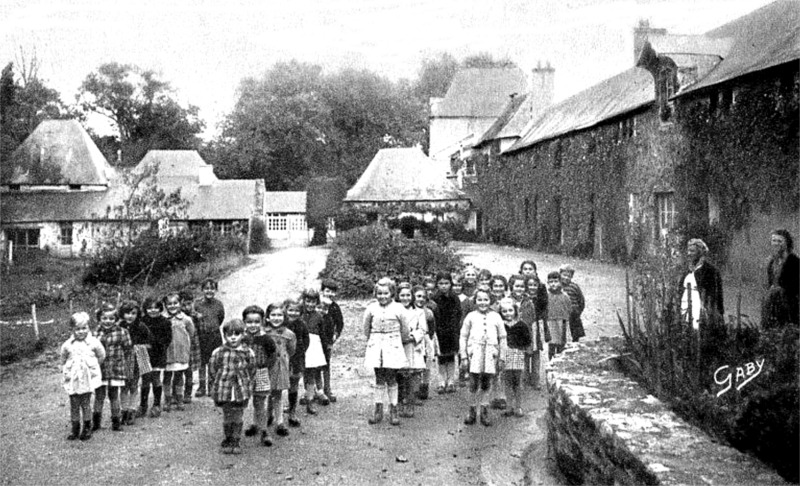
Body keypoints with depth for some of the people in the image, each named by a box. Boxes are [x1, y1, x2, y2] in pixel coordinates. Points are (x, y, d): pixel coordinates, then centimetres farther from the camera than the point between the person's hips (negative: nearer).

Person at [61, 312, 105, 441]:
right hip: (72, 380, 2)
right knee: (74, 405, 6)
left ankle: (87, 429, 15)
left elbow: (101, 356, 9)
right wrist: (65, 369, 10)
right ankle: (75, 429, 18)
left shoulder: (93, 342, -4)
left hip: (88, 379, -2)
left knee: (85, 405, 1)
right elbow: (63, 359, 17)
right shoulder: (67, 345, 1)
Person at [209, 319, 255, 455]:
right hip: (224, 392, 0)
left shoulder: (248, 352, -2)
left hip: (242, 392, 1)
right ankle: (228, 440, 26)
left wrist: (245, 382, 6)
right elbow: (212, 369, 6)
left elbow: (252, 370, 9)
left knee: (238, 418, 6)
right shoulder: (219, 352, -5)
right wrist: (221, 380, 5)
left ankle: (236, 442, 19)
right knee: (227, 417, 8)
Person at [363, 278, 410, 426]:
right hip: (376, 346, 2)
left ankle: (393, 410, 11)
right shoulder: (371, 308, -3)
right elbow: (366, 327, 11)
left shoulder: (398, 308, -7)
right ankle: (378, 410, 15)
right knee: (379, 379, 7)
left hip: (393, 346, -1)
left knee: (391, 379, 2)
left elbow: (405, 330, 4)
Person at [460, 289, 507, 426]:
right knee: (473, 384, -1)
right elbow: (463, 337, 7)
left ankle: (484, 412, 15)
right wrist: (463, 357, 1)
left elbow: (502, 338, 11)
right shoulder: (471, 316, 6)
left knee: (486, 384, 4)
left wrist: (502, 358, 8)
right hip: (474, 353, -1)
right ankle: (472, 411, 12)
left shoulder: (496, 317, 9)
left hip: (490, 354, 1)